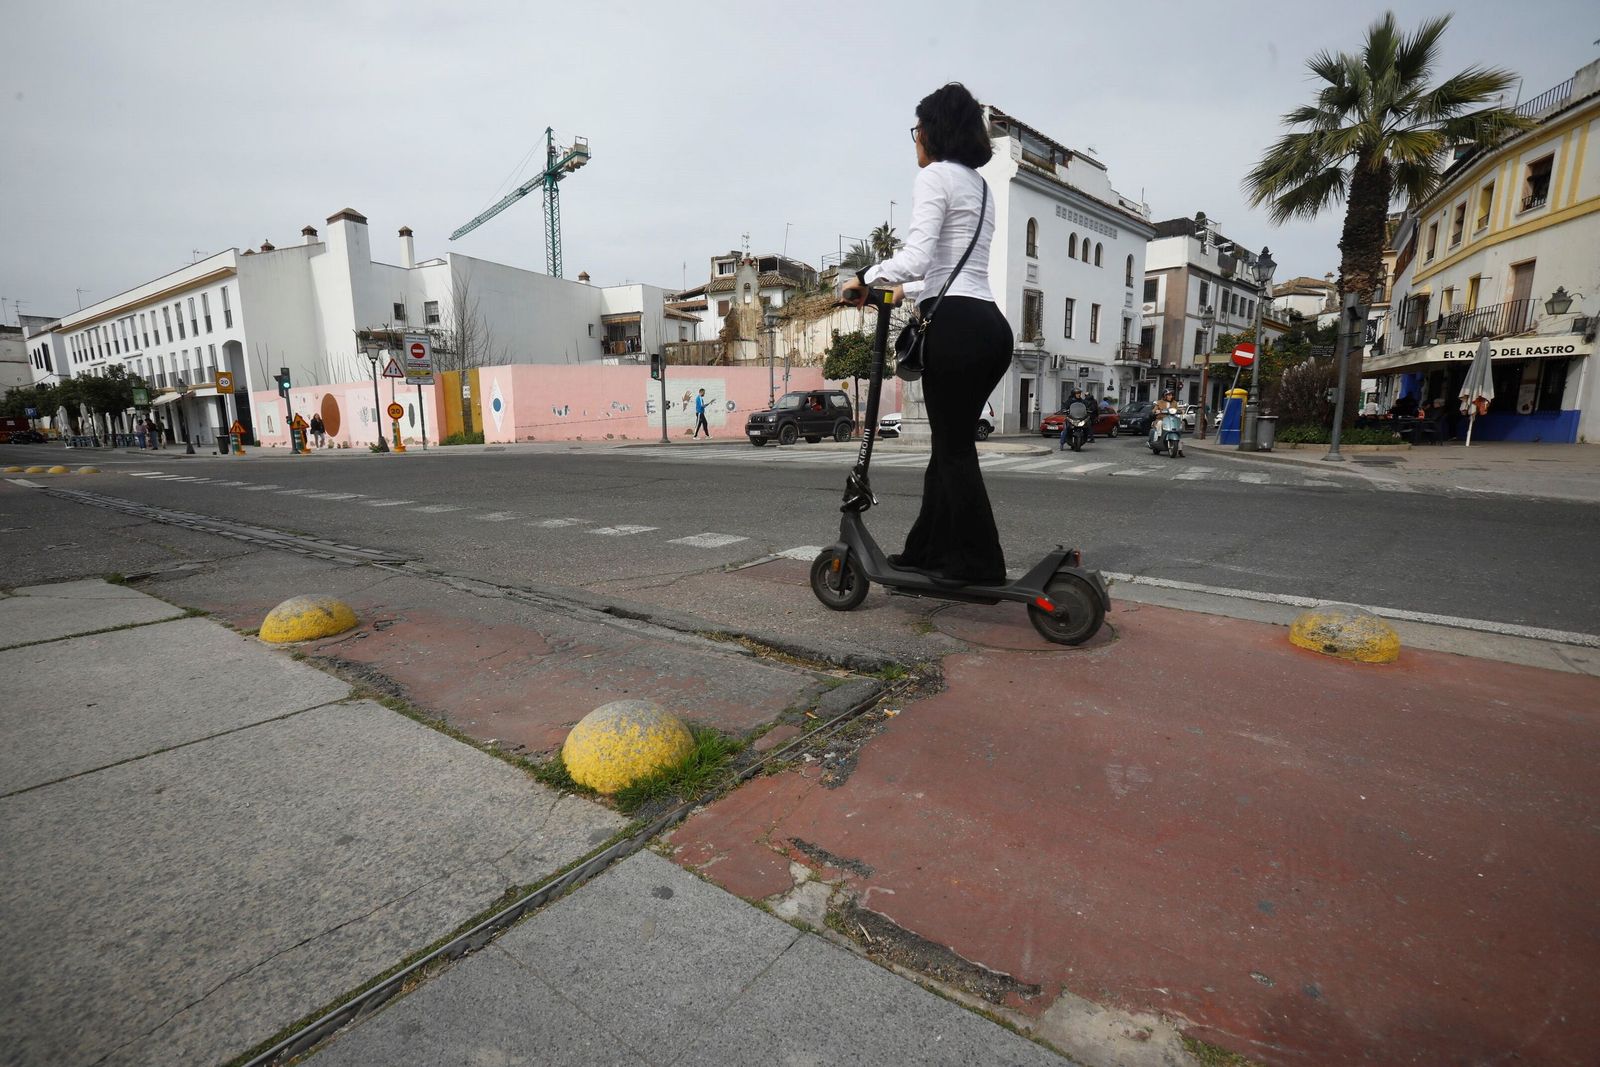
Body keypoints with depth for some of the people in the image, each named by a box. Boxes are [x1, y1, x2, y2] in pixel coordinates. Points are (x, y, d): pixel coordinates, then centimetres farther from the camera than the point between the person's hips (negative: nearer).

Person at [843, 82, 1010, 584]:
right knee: (951, 444, 12)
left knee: (954, 449, -3)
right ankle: (925, 550, 21)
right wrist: (907, 290, 35)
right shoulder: (981, 187, 25)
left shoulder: (935, 176, -2)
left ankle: (980, 564, 4)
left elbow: (915, 257, -16)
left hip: (957, 326, -9)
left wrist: (865, 279, 0)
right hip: (991, 326, 9)